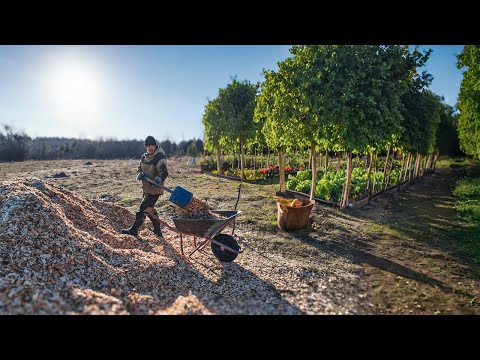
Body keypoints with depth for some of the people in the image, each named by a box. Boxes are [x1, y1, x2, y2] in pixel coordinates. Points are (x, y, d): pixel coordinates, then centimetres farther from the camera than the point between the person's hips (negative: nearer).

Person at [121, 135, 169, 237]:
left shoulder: (160, 157, -14)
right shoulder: (144, 157, 11)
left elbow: (164, 172, -24)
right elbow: (139, 170, 15)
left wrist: (159, 178, -44)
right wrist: (140, 175, -9)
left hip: (155, 189, -9)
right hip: (146, 188, 9)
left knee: (143, 209, -5)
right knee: (150, 209, 17)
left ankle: (134, 230, 9)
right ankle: (157, 231, 30)